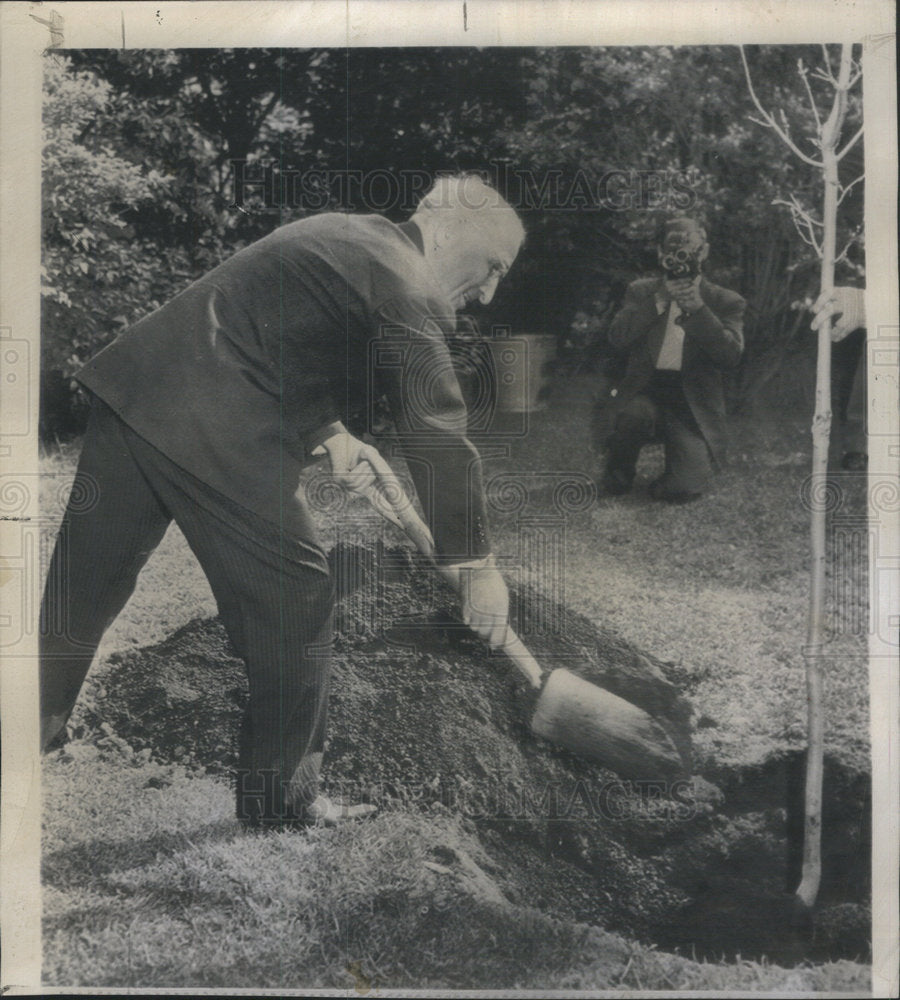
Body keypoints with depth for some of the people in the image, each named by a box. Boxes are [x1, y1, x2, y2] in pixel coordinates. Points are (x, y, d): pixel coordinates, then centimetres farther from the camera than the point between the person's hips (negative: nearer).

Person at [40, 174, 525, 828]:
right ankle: (280, 799, 19)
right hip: (221, 440, -9)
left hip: (135, 388, 10)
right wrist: (478, 566, -3)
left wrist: (331, 433, 20)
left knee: (82, 586, 18)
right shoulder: (412, 295, -9)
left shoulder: (345, 234, 21)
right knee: (297, 603, 4)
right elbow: (439, 437, -11)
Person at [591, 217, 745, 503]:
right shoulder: (641, 292, 12)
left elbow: (730, 356, -9)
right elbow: (617, 340, -4)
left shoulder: (724, 302, 8)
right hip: (644, 392, 1)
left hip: (691, 406, -1)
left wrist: (697, 307, -16)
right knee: (633, 413, -37)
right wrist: (659, 300, -12)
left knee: (684, 489, -21)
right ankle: (618, 474, -3)